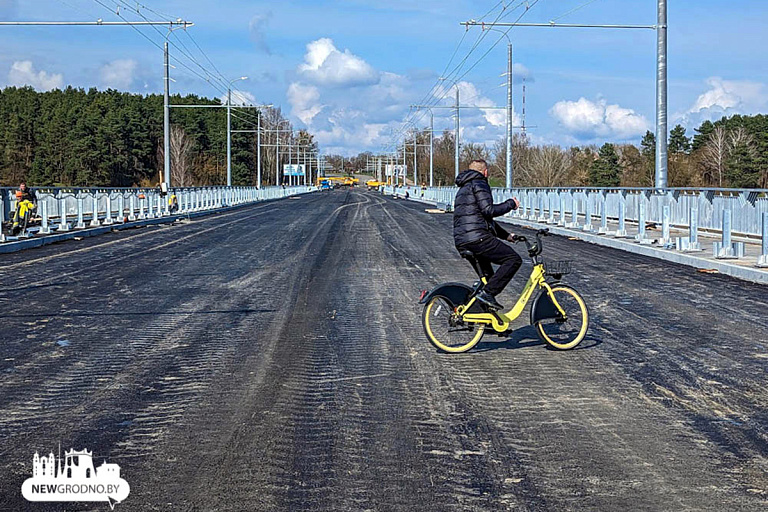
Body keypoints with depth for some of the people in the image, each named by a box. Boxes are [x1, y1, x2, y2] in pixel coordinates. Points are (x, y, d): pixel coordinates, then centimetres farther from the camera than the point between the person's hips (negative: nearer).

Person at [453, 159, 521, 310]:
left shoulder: (463, 189, 30)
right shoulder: (479, 183, -1)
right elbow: (488, 211, -15)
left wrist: (505, 235, 33)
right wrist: (511, 204, -1)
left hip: (461, 242, 10)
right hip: (477, 238, -10)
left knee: (487, 276, 23)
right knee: (514, 259, -9)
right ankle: (487, 293, -17)